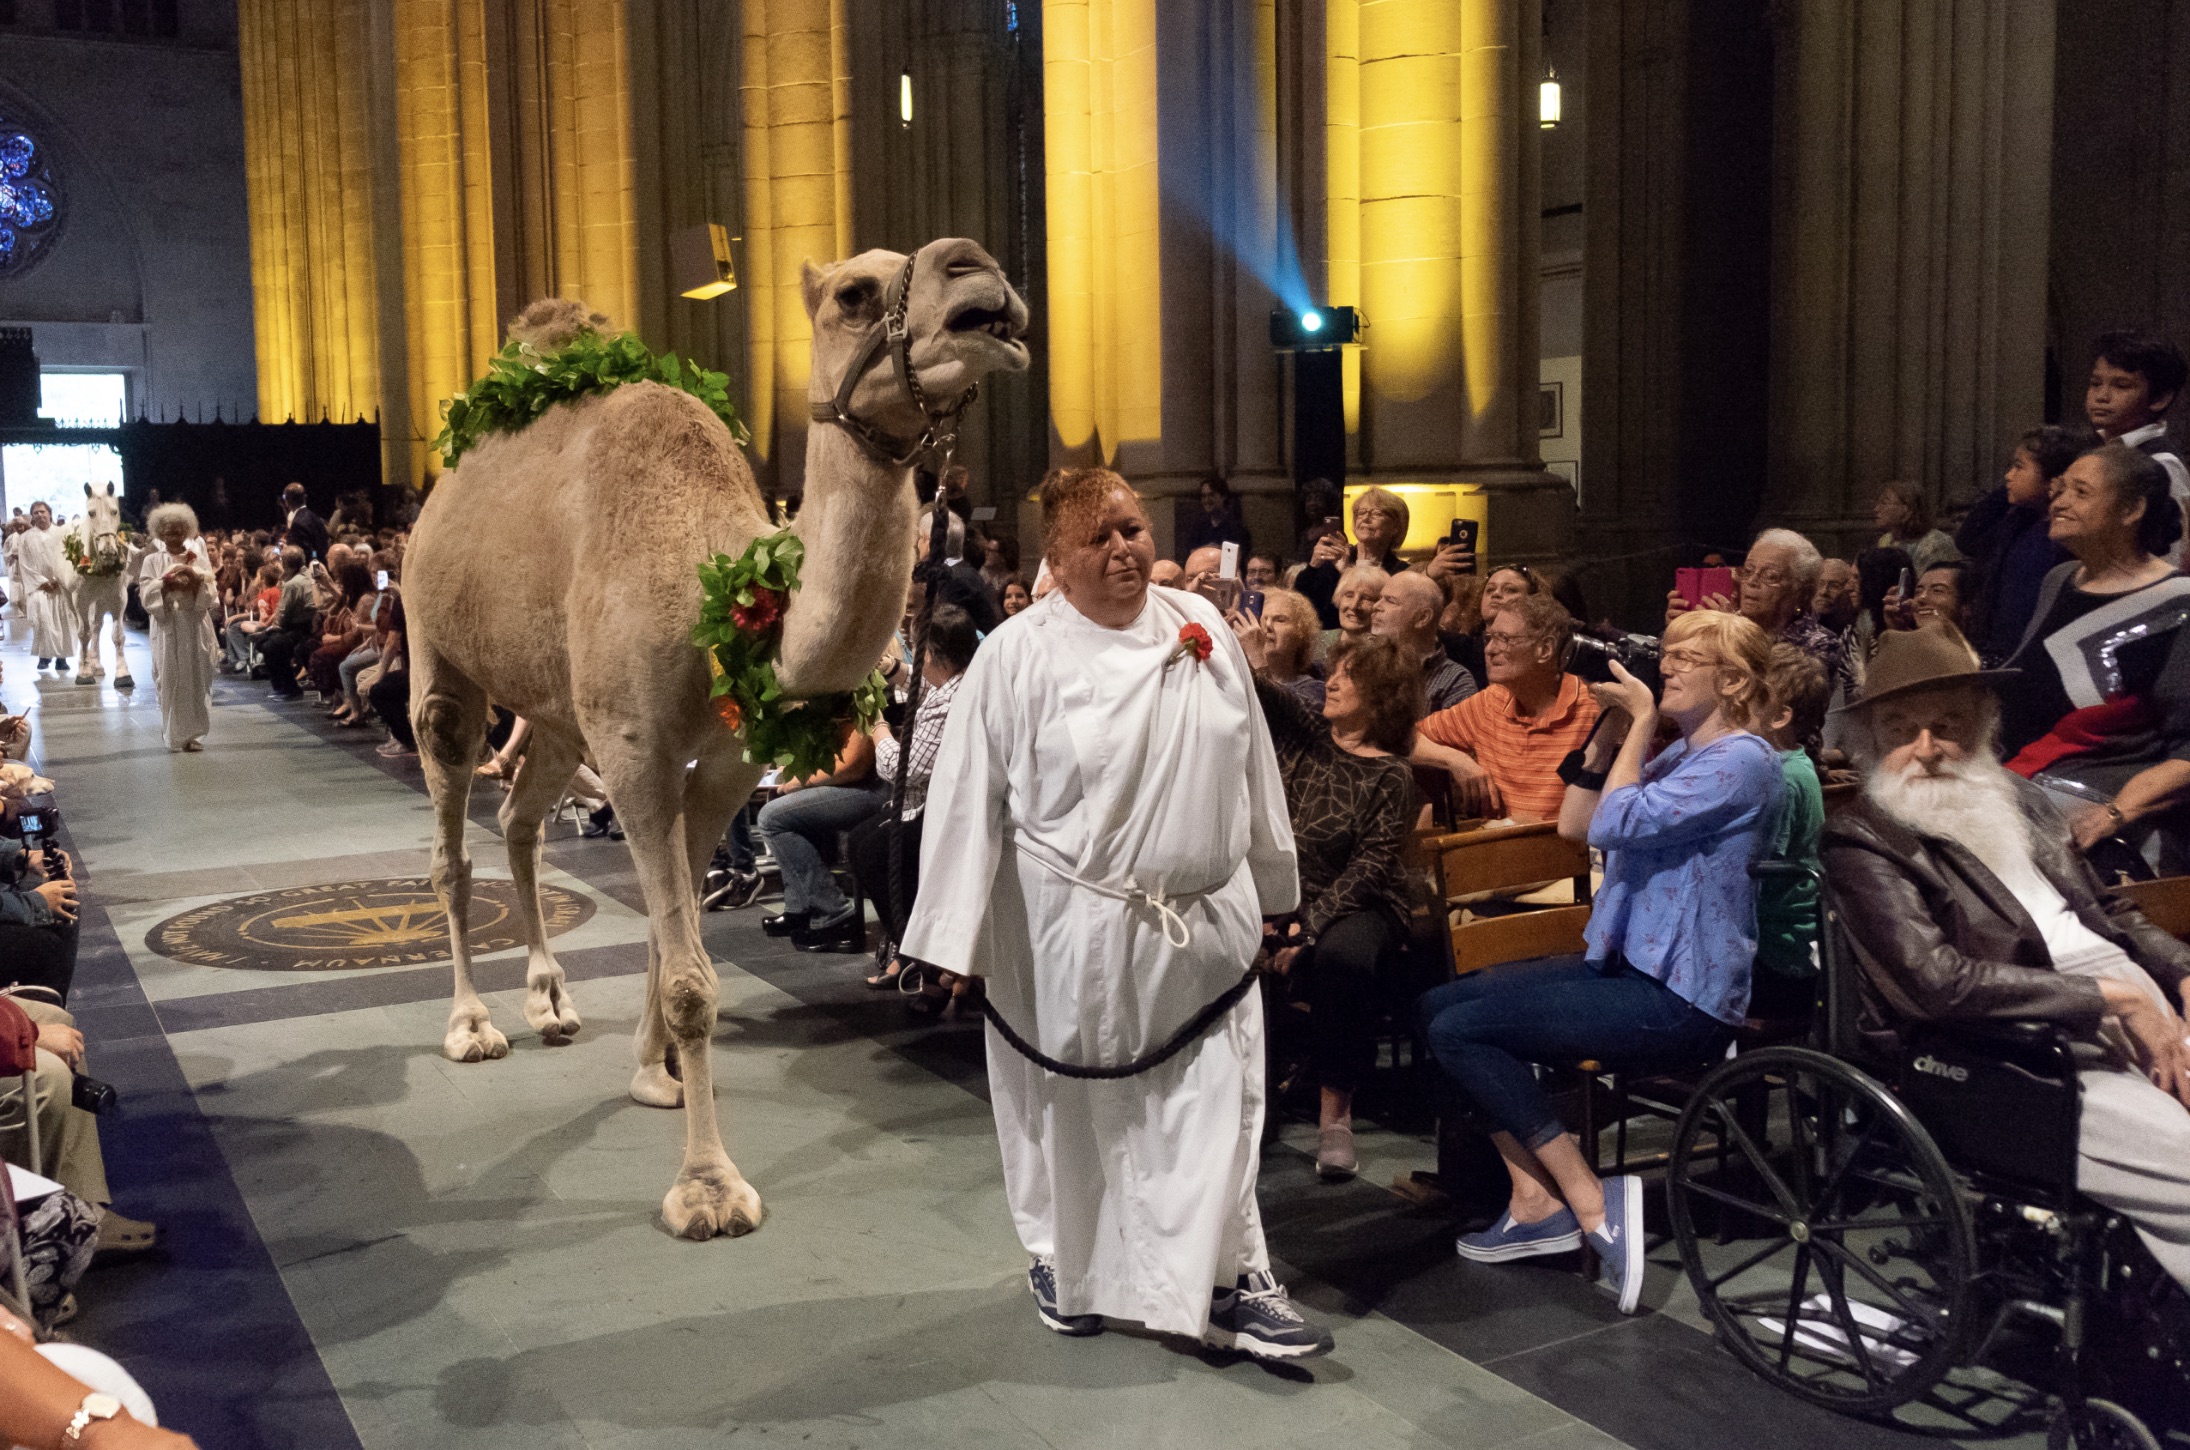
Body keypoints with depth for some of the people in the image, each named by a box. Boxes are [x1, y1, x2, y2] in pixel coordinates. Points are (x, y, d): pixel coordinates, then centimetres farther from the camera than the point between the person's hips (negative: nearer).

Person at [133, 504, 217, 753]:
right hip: (167, 626, -1)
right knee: (171, 679, -2)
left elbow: (210, 594, 4)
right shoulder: (152, 561, 4)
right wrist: (166, 583, -16)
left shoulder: (197, 559, 8)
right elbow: (146, 595, -2)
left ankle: (193, 732, 5)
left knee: (195, 679, -1)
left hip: (194, 626, 1)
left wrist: (195, 580, -13)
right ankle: (175, 734, 5)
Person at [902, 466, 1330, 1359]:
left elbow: (1251, 767, 13)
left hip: (1203, 923, 3)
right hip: (1071, 931, -3)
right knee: (1070, 1103, 12)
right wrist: (955, 940, -9)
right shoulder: (1017, 657, -9)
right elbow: (969, 800, -8)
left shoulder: (1202, 629, 4)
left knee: (1216, 1101, 4)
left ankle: (1228, 1284, 15)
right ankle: (1061, 1261, 35)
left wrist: (1270, 888, 17)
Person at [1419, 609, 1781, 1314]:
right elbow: (1576, 825, 12)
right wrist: (1608, 736, 4)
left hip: (1679, 1000, -10)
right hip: (1623, 965, 10)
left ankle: (1593, 1204, -10)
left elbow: (1617, 825, -23)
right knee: (1438, 1005, 3)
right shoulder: (1675, 754, 16)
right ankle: (1533, 1198, 0)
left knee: (1460, 1031, -16)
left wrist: (1642, 724, -14)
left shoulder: (1742, 761, -14)